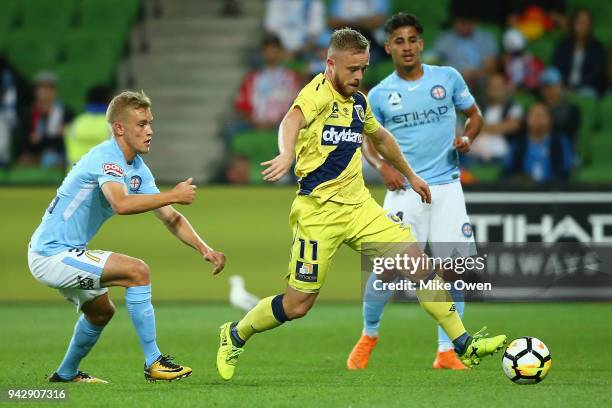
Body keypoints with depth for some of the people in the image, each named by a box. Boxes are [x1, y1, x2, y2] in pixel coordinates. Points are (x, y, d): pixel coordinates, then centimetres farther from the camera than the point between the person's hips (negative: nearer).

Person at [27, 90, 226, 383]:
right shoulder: (106, 158, -20)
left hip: (62, 253, 11)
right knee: (137, 271, -20)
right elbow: (121, 204, -39)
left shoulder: (139, 170, 9)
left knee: (101, 312, 30)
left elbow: (169, 217, 9)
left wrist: (204, 250, -4)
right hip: (51, 254, -11)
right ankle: (153, 362, -16)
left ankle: (66, 374, 48)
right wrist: (173, 196, -30)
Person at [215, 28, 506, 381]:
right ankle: (235, 336, 25)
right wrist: (287, 155, -59)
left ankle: (464, 344, -1)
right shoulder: (318, 93, -14)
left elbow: (381, 137, 31)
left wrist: (410, 175, 39)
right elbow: (293, 119, -38)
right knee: (297, 305, -1)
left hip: (359, 205, 7)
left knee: (418, 263, -7)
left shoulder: (358, 101, 10)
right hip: (319, 210, -7)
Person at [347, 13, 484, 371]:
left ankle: (446, 352, 5)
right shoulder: (380, 94, 4)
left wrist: (467, 138, -5)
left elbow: (475, 114, 16)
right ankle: (369, 334, 17)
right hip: (404, 190, -1)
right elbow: (369, 140, 13)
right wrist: (383, 166, -6)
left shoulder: (448, 78, 5)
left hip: (447, 186, 1)